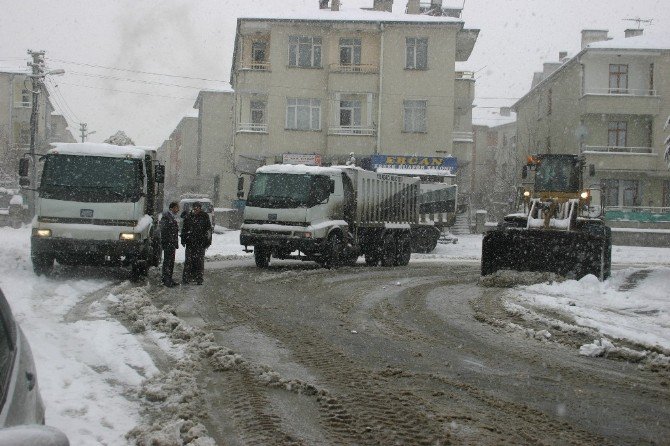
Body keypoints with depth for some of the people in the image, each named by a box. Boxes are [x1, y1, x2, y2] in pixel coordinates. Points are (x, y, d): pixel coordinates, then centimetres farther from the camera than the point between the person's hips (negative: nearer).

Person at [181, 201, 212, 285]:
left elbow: (208, 230, 4)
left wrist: (208, 242, 0)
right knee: (189, 260, 0)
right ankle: (186, 278, 5)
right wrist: (183, 240, 8)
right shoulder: (188, 216, 6)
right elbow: (184, 230, 13)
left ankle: (198, 278, 9)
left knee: (199, 261, 2)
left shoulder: (204, 216, 1)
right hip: (190, 242, 1)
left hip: (200, 243, -1)